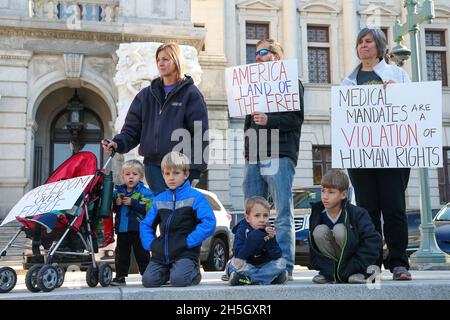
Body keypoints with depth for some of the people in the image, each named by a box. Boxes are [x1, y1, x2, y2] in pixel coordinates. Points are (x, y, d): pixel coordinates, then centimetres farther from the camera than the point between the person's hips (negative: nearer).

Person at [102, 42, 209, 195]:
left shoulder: (191, 94, 1)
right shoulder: (147, 94, 15)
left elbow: (199, 134, -5)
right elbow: (132, 128, 13)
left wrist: (195, 168, -12)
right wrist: (118, 143, -7)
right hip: (153, 165, 4)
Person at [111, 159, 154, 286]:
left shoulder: (144, 192, -6)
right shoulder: (118, 191, 9)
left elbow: (148, 207, -20)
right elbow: (111, 208, 12)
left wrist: (132, 203, -21)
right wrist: (116, 203, -9)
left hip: (138, 229, -5)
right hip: (122, 229, 5)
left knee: (142, 254, 3)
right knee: (121, 254, 11)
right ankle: (120, 276, 21)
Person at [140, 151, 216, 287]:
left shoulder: (195, 197, -5)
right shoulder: (159, 199, 11)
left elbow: (209, 223, -15)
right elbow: (146, 225, 19)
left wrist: (188, 242, -16)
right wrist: (150, 245, 3)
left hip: (185, 253, -5)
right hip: (161, 253, 5)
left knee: (178, 280, -27)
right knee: (148, 281, -12)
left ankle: (193, 272, 7)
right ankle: (168, 271, 19)